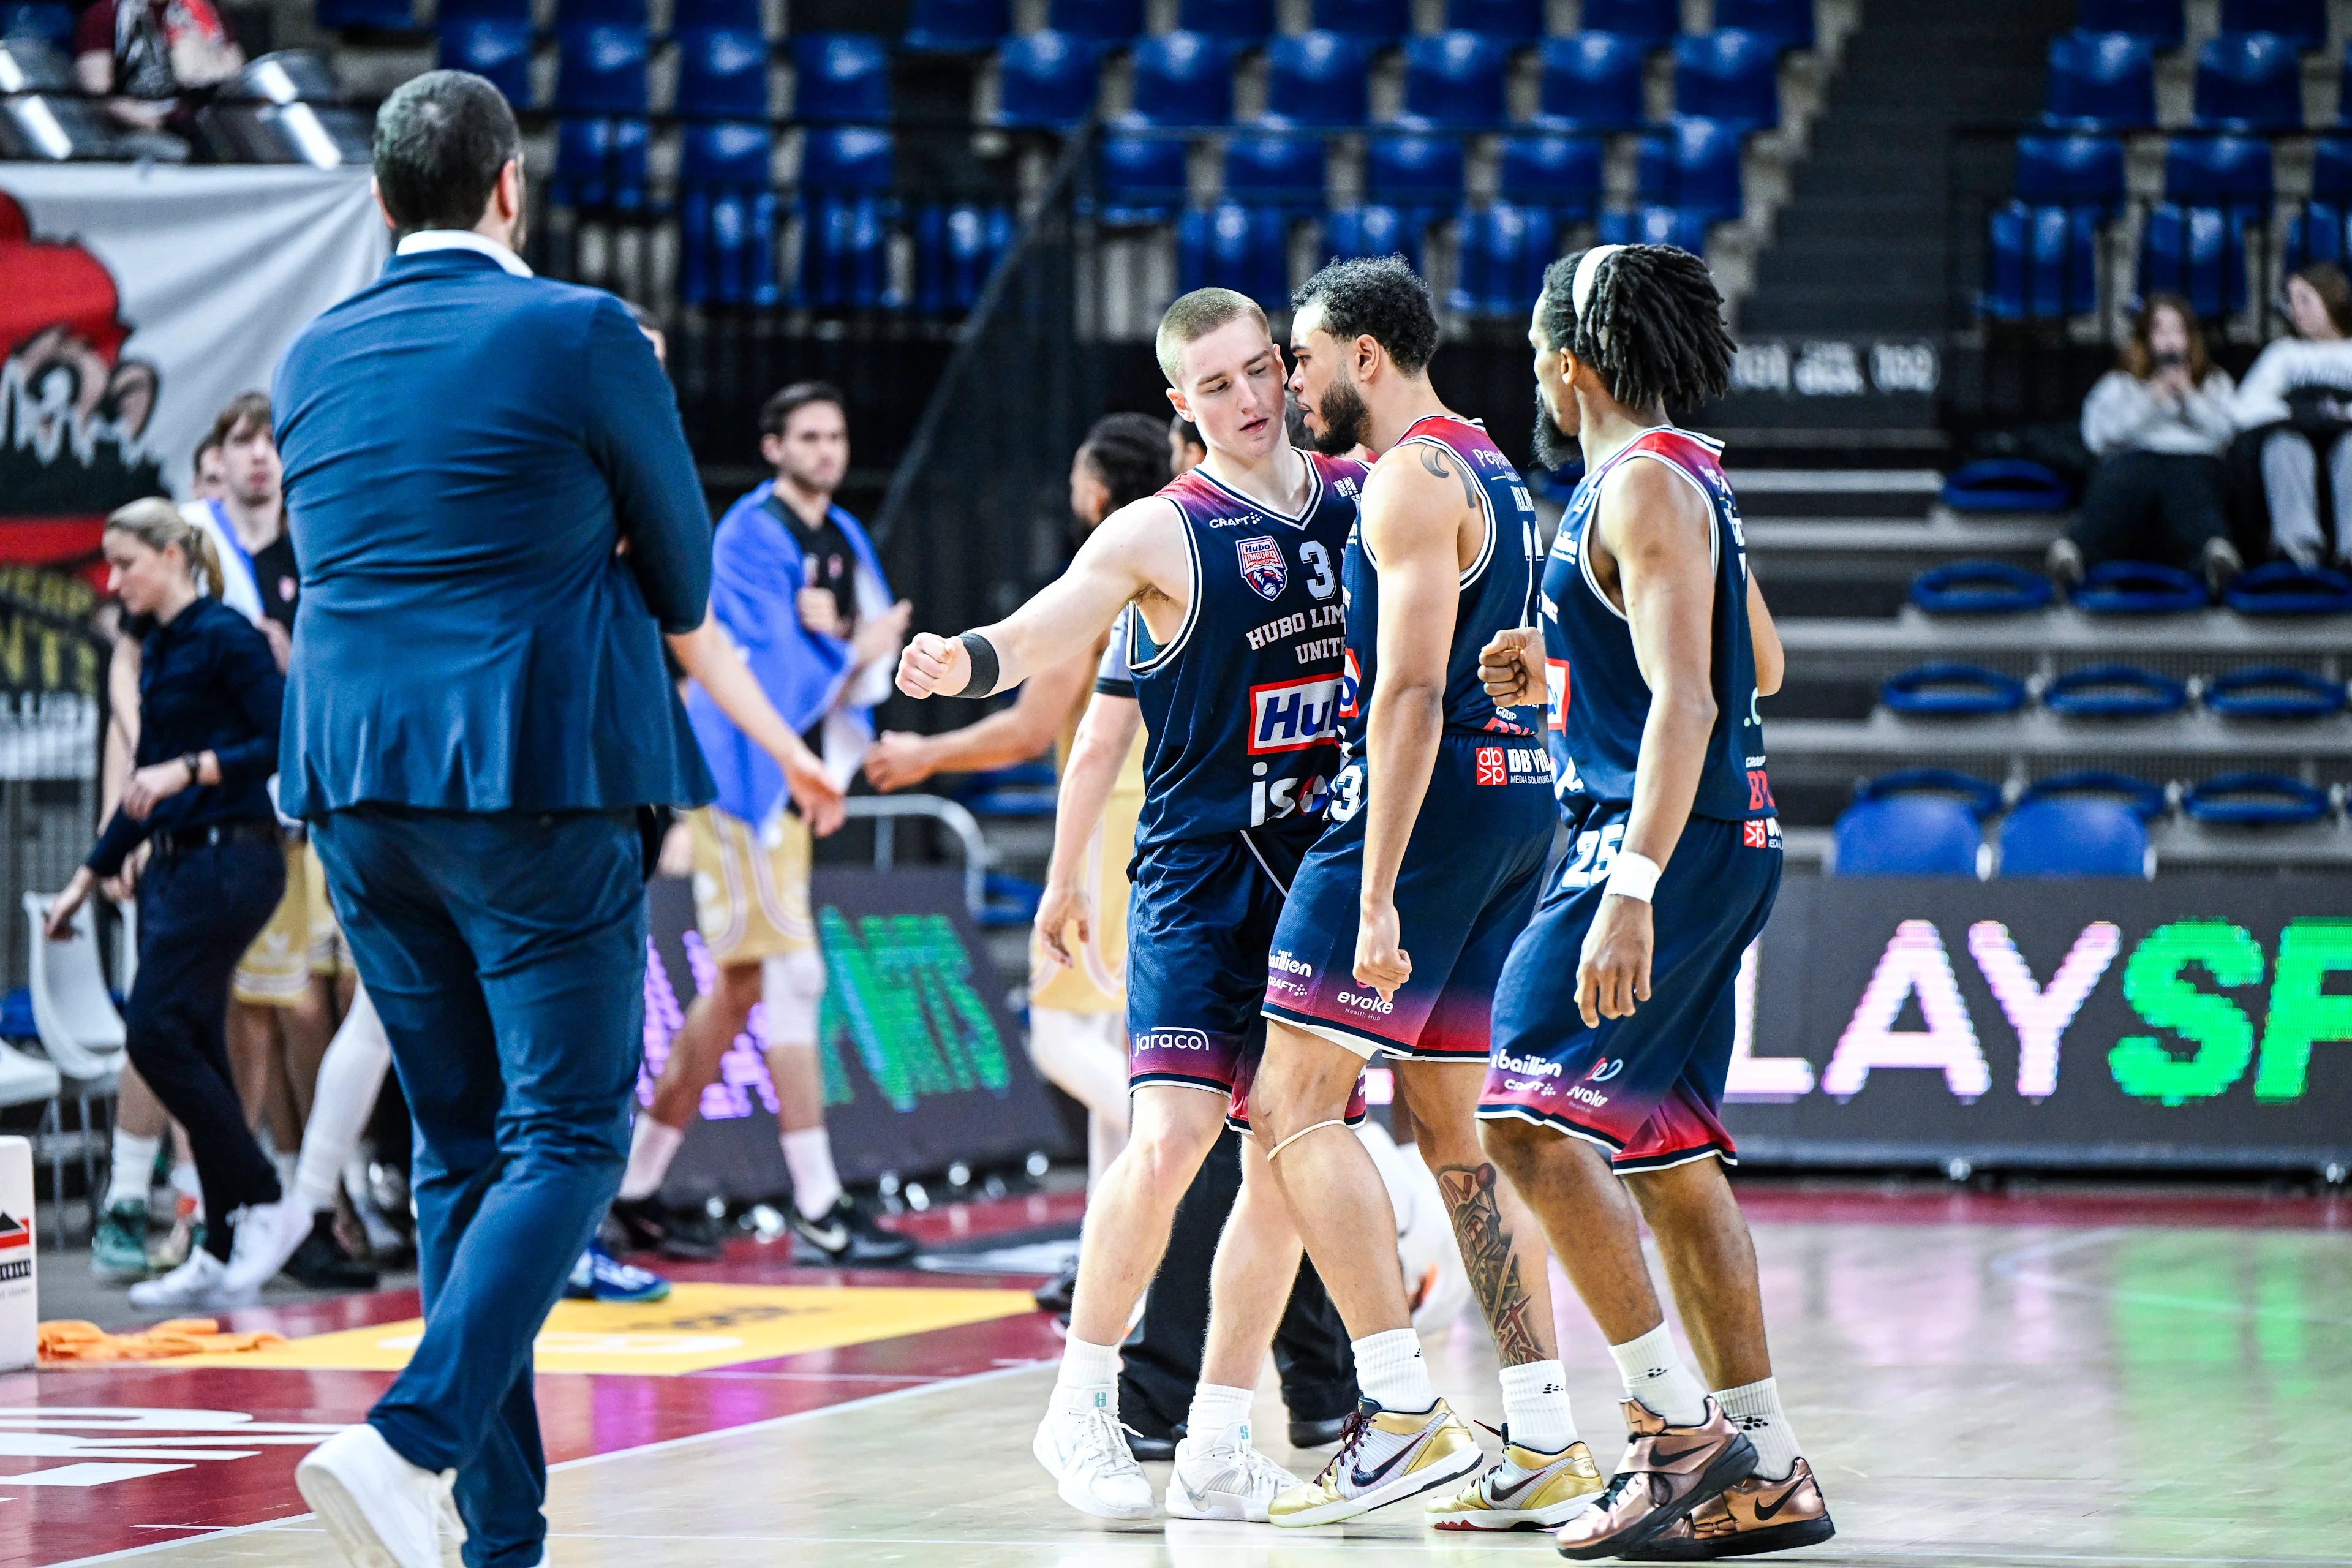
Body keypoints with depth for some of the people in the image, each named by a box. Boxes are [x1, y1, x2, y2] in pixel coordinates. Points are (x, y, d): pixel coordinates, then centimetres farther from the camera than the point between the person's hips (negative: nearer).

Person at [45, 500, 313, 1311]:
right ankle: (222, 1257, 9)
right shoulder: (157, 649, 17)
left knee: (157, 1033, -14)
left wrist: (190, 768, -23)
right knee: (194, 1049, 7)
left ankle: (266, 1205, -5)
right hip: (174, 864, 9)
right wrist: (90, 875, 26)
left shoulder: (224, 638, -9)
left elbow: (287, 741, -17)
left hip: (228, 862, -9)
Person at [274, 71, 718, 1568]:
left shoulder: (311, 360, 10)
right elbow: (682, 575, 4)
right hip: (540, 784, -6)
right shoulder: (582, 335, -6)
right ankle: (412, 1443, -23)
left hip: (359, 794, 6)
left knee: (460, 1148, 12)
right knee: (565, 1138, -4)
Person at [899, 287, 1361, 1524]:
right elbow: (1037, 634, -21)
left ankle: (1215, 1446, 13)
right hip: (1201, 873, -5)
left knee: (1286, 1159, 5)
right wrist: (961, 663, -43)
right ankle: (1080, 1409, -4)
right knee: (1170, 1137, -18)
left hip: (1327, 872, 5)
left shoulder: (1362, 499, 7)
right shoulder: (1161, 535, -8)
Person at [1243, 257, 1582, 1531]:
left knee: (1297, 1102, -7)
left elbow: (1410, 691, -20)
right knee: (1448, 1124, 12)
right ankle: (1544, 1445, 8)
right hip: (1521, 795, 10)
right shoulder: (1489, 471, 20)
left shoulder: (1411, 480, -12)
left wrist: (1376, 891, -25)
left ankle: (1405, 1413, -15)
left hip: (1430, 802, -10)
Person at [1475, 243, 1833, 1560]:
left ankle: (1681, 1428, -17)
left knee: (1530, 1114, -15)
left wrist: (1632, 890, -30)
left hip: (1670, 843, -10)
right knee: (1665, 1148, 12)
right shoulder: (1686, 477, 17)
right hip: (1721, 843, 10)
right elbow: (1762, 664, 29)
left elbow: (1685, 701, -23)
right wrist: (1562, 681, 26)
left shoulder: (1646, 485, -13)